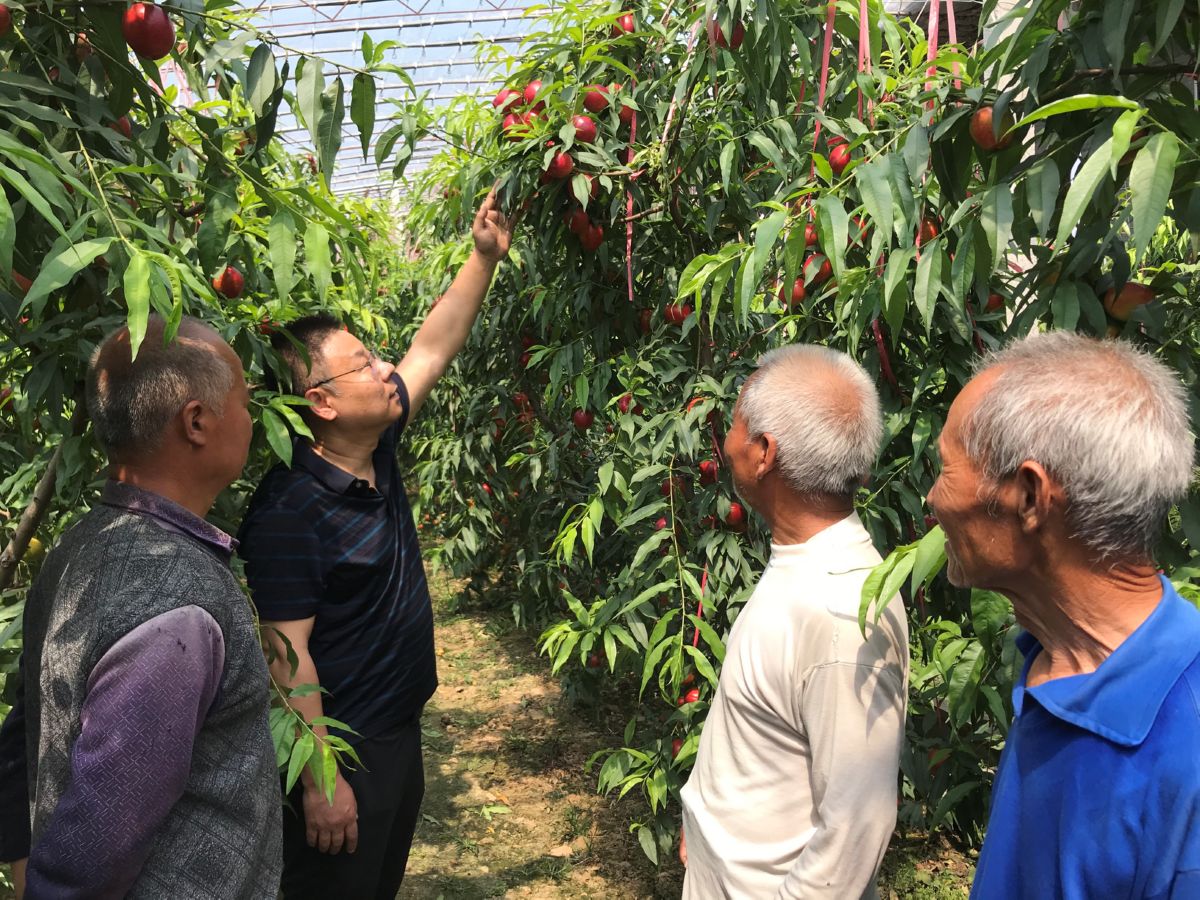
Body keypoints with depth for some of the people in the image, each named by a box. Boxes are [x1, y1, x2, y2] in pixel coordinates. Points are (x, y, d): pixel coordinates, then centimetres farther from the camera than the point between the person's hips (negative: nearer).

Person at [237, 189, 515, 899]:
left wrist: (486, 257, 1)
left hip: (401, 730, 8)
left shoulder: (377, 450, -2)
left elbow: (433, 349, 6)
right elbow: (287, 652, -25)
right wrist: (319, 779, -23)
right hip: (342, 751, -8)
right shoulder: (291, 512, -26)